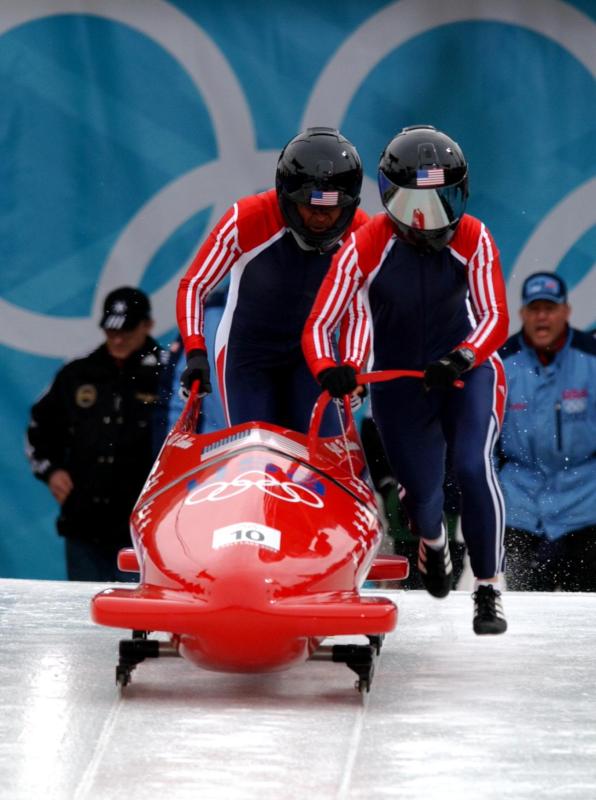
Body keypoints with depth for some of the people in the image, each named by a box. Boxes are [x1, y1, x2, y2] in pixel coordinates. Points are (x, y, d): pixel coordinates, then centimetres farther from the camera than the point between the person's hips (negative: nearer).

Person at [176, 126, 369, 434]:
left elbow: (358, 313, -1)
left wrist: (351, 368, -17)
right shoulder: (247, 220, -23)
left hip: (310, 357, 3)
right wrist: (195, 353, -24)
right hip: (246, 352, -2)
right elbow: (193, 286, -13)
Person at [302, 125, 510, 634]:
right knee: (423, 497, 2)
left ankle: (489, 590, -13)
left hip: (466, 370, 0)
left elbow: (495, 319, -21)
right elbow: (318, 327, -20)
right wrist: (328, 370, -42)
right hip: (399, 382, 0)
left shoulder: (472, 239, -16)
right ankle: (432, 539, 42)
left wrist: (461, 360, -41)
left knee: (472, 466, -24)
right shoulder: (366, 247, -18)